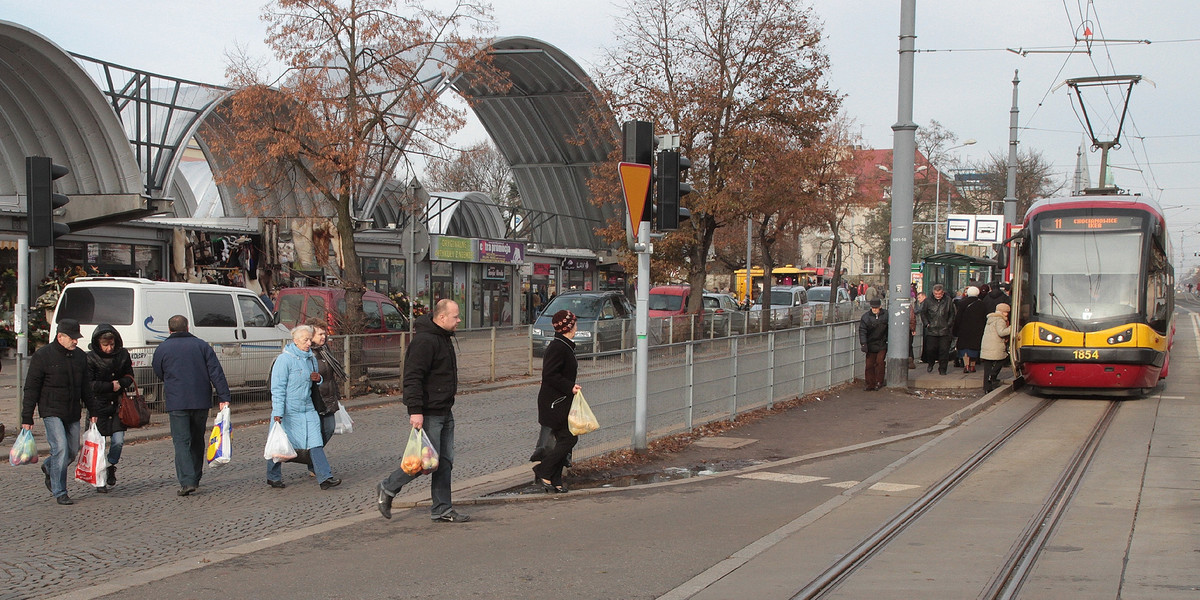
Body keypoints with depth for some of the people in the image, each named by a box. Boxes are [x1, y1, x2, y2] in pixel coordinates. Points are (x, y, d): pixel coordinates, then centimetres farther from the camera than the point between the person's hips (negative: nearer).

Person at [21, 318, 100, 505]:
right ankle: (59, 493, -6)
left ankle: (49, 469, 39)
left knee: (73, 451, 9)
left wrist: (94, 411, 18)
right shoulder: (42, 356, -7)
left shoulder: (80, 356, 10)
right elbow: (31, 389, -6)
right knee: (61, 448, -15)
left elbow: (86, 387, 20)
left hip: (73, 413, 6)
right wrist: (27, 418, -8)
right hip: (52, 412, -6)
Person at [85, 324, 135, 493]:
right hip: (98, 406, -3)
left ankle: (111, 466, 24)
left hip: (117, 405, 3)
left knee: (118, 441, -5)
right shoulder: (90, 359, -7)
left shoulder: (122, 355, 4)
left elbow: (129, 377, 11)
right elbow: (89, 384, -11)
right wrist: (111, 386, -12)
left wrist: (120, 383, -9)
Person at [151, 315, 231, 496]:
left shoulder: (162, 349, 3)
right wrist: (224, 397, -4)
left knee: (182, 441, -4)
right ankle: (195, 479, 24)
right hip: (201, 401, 3)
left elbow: (159, 374, 15)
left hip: (176, 402, -3)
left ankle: (187, 482, -16)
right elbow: (216, 372, -1)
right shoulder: (201, 345, 7)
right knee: (197, 440, 16)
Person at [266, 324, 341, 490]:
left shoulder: (311, 358, 10)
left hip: (308, 408, 6)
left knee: (316, 441, -4)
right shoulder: (284, 359, -12)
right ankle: (273, 477, 23)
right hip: (288, 411, -6)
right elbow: (278, 388, -13)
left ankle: (325, 477, -8)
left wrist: (318, 379, 1)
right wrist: (277, 413, -18)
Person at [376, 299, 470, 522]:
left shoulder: (444, 337, 15)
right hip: (428, 413, -10)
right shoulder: (424, 341, -18)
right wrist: (415, 411, -28)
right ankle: (387, 489, 10)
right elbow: (413, 378, -24)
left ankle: (442, 510, 15)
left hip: (445, 412, 10)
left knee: (445, 461, 9)